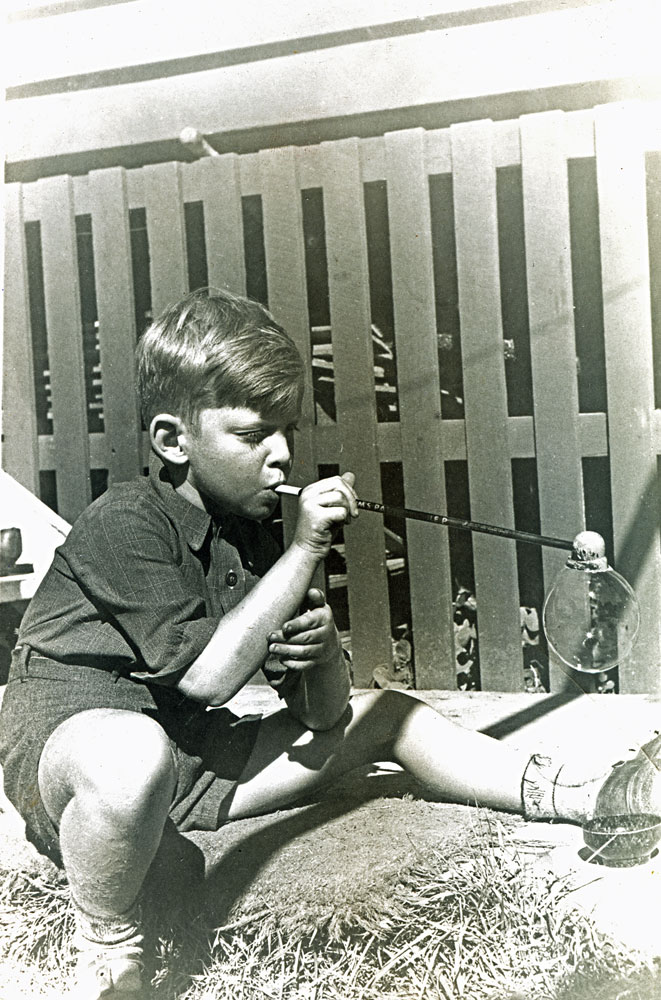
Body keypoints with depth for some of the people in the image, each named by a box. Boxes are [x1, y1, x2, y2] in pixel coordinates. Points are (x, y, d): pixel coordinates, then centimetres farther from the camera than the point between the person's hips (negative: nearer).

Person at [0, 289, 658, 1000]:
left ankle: (589, 795, 8)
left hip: (187, 763, 7)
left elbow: (326, 717, 5)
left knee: (387, 715, 6)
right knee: (134, 755, -44)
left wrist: (322, 652, -19)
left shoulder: (249, 541, 5)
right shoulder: (124, 523, -18)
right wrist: (305, 553, -24)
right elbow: (205, 678, -25)